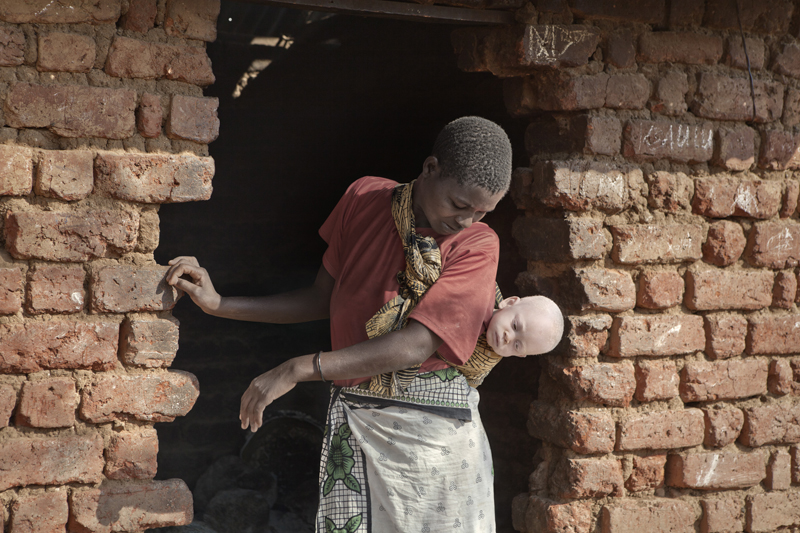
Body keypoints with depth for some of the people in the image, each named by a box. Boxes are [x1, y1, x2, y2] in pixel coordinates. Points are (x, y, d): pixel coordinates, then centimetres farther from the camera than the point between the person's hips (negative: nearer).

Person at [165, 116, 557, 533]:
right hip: (353, 419, 2)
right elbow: (323, 298, 12)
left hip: (434, 426, -2)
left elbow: (417, 345, -18)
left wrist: (299, 369, -22)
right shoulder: (365, 199, 3)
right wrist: (219, 305, 4)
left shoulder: (478, 244, -8)